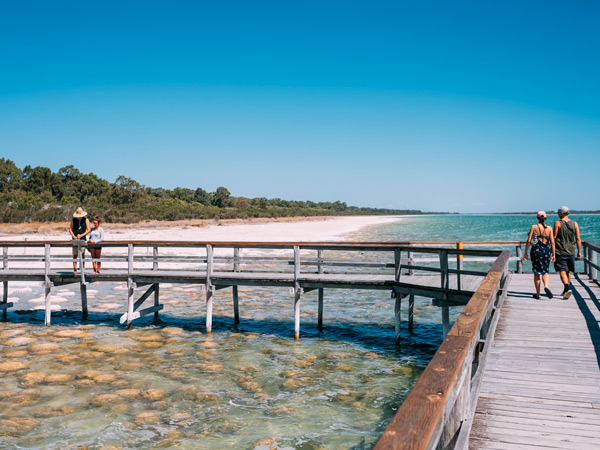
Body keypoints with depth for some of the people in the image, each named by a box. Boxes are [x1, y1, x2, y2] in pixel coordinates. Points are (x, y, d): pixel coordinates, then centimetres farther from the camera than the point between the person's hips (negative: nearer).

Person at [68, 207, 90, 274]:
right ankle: (75, 269, 1)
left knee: (82, 254, -8)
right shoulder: (73, 220, 8)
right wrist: (74, 237, -10)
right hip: (75, 240, 1)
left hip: (82, 239, -1)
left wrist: (81, 235, -12)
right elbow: (70, 230, 5)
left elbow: (88, 230, 1)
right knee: (75, 255, -1)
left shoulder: (86, 220, 6)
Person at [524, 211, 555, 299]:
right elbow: (552, 242, -1)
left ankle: (538, 294, 11)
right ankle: (546, 286, -15)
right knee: (545, 272, 13)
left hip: (536, 250, -1)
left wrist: (525, 253, 2)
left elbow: (528, 241, -6)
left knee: (536, 273, 9)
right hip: (546, 251, 1)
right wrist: (553, 255, 5)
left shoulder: (533, 227, -4)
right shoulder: (549, 228, 1)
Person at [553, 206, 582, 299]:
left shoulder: (557, 223, -7)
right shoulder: (575, 224, 5)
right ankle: (566, 291, 25)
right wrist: (579, 252, 8)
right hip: (571, 252, 4)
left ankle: (567, 288, -27)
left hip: (560, 251, -4)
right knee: (568, 271, 17)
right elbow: (578, 239, 4)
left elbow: (554, 237, -7)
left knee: (562, 271, -6)